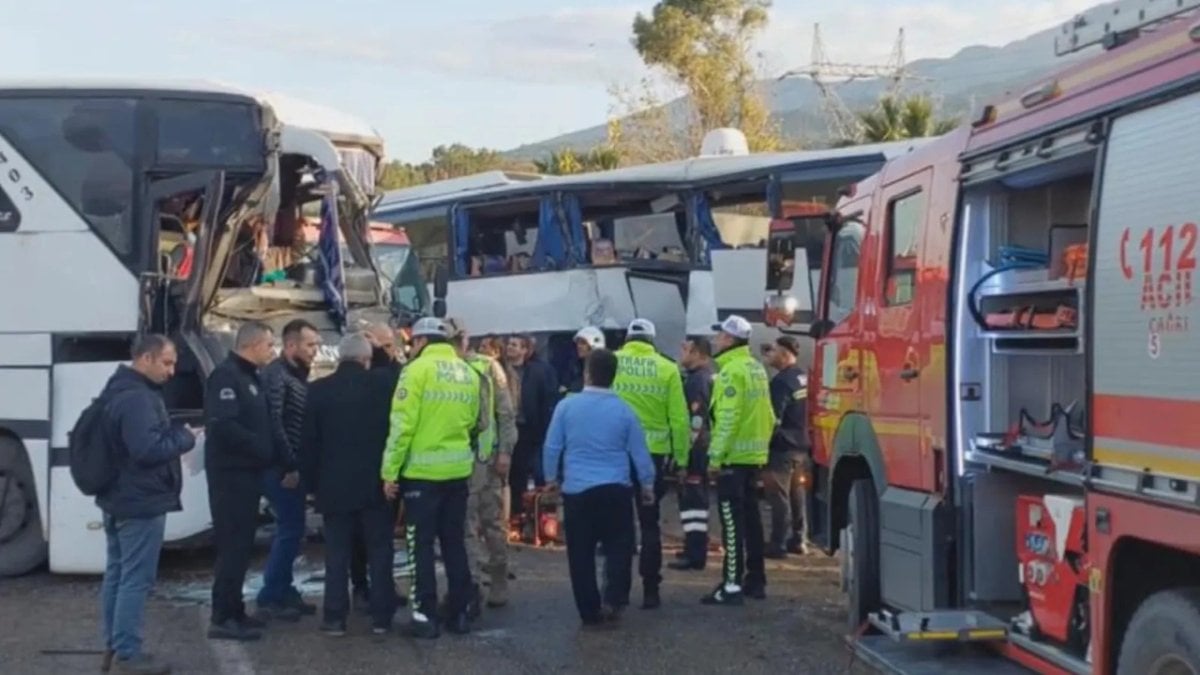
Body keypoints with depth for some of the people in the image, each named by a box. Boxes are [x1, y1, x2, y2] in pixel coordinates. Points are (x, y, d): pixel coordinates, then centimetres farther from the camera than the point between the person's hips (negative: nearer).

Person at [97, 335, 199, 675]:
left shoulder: (119, 391, 13)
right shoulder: (138, 398, -22)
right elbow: (148, 449, -29)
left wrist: (175, 432, 4)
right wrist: (184, 437, -14)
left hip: (118, 498, 11)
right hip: (140, 502, -11)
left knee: (117, 574, 15)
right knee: (136, 579, -6)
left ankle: (113, 646, 23)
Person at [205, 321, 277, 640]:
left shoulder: (250, 377, 18)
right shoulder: (226, 375, -14)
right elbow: (223, 425, -25)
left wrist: (267, 453, 6)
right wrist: (261, 449, -20)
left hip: (247, 471, 10)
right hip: (231, 473, -10)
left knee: (241, 544, 13)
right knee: (233, 544, -9)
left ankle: (233, 611, 20)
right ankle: (223, 618, -7)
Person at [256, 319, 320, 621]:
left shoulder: (298, 375, 16)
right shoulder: (275, 375, -14)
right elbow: (274, 424, -22)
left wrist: (297, 465, 10)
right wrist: (290, 466, -20)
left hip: (292, 467, 9)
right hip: (281, 468, -9)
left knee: (290, 529, 13)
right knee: (291, 530, -7)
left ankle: (283, 592, 20)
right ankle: (270, 597, -1)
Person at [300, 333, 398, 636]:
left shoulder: (319, 390, -1)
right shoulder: (381, 387, -5)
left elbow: (309, 441, 2)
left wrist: (311, 481, 9)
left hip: (335, 484, 1)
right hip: (375, 483, -1)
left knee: (337, 554, 5)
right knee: (379, 551, 7)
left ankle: (334, 617, 4)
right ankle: (381, 615, 7)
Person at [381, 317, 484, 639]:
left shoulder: (417, 369, -10)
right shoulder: (469, 373, 8)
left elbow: (402, 424, -13)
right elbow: (473, 422, 10)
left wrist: (390, 470, -9)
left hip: (422, 470, -5)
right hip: (458, 469, 5)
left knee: (421, 544, 2)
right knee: (454, 542, 13)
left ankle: (426, 616, 2)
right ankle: (459, 612, 16)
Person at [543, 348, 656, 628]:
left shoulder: (567, 406, -5)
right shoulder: (623, 410, -3)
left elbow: (552, 447, 0)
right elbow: (639, 451, 3)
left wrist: (552, 478, 16)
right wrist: (647, 484, 17)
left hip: (577, 490, 0)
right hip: (616, 490, 0)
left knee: (581, 553, 8)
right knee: (618, 547, 11)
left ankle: (590, 611, 11)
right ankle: (612, 600, -3)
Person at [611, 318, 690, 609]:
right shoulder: (667, 368, -1)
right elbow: (679, 418, -3)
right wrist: (681, 456, 6)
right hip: (653, 453, 0)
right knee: (649, 523, 10)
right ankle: (650, 590, 9)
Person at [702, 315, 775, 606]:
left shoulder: (732, 370, -15)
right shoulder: (756, 368, 14)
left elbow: (728, 417, -21)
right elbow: (767, 414, 16)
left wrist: (716, 455, -19)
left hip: (734, 456, -9)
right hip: (753, 455, 9)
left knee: (732, 522, -8)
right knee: (750, 518, 14)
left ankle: (732, 586, -9)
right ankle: (755, 580, 19)